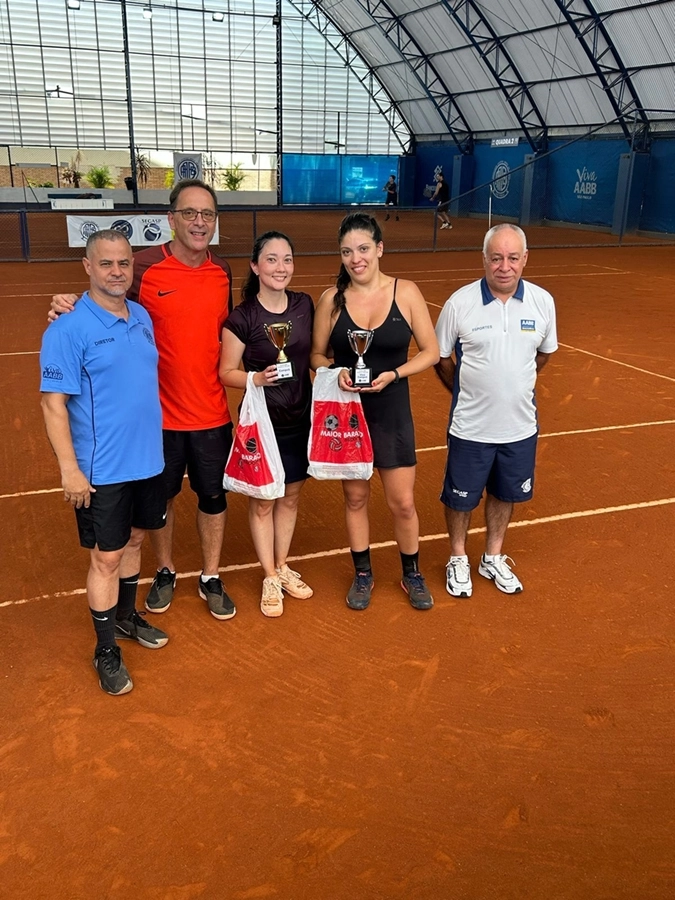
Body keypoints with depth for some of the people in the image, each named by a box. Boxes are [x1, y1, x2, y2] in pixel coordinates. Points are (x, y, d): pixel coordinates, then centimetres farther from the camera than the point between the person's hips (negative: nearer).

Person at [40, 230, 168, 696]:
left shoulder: (143, 317, 5)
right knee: (107, 557, 4)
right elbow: (53, 402, -15)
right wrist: (70, 469, -18)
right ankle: (107, 651, 21)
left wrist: (156, 445, 14)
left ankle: (127, 617, 42)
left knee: (133, 540, 21)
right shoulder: (68, 330, -15)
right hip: (102, 470, -6)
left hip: (148, 460, 6)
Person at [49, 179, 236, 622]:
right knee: (161, 497, 16)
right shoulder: (144, 267, -12)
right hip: (159, 413, -2)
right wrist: (72, 308, -20)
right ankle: (165, 572, 39)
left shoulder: (222, 271, 0)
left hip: (212, 413, 3)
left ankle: (211, 578, 34)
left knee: (213, 496, 14)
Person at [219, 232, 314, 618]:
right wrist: (258, 378, -27)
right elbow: (227, 373, -11)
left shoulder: (305, 304, -1)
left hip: (301, 418, 4)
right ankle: (270, 577, 27)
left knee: (291, 496, 16)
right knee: (263, 500, 9)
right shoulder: (241, 317, -15)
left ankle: (283, 566, 36)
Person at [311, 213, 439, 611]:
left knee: (403, 502, 6)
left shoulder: (406, 292, -7)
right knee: (356, 497, 13)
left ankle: (413, 574, 31)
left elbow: (431, 351, -3)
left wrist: (393, 374, -18)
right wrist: (336, 372, -18)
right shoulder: (332, 298, -4)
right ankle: (363, 574, 33)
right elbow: (317, 356, 3)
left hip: (392, 412, -1)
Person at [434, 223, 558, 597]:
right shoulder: (459, 303, -14)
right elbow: (441, 356, 0)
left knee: (505, 494, 18)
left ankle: (493, 558, 40)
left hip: (520, 425, 3)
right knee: (461, 496, 12)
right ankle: (458, 559, 36)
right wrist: (467, 391, 6)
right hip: (470, 426, -2)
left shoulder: (543, 302, -7)